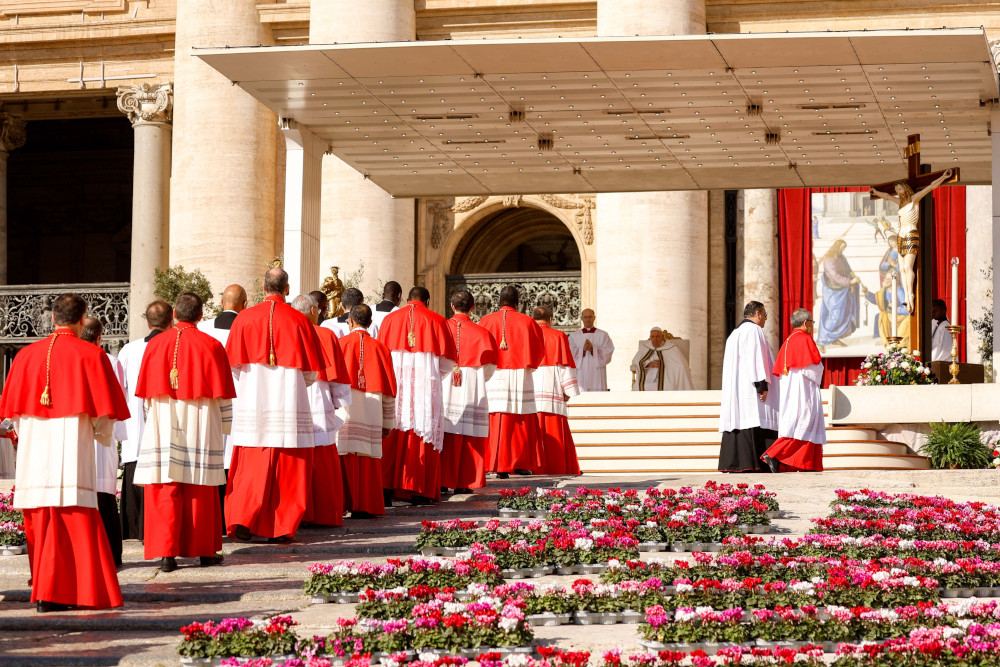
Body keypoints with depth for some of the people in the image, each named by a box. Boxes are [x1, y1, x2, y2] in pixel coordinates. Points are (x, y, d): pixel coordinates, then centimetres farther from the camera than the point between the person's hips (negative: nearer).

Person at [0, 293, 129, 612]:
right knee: (77, 524, -3)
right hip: (73, 452, -4)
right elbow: (104, 411, -3)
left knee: (42, 525, 8)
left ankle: (45, 591, 8)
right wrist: (103, 436, 16)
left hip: (33, 453, 4)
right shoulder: (91, 355, -4)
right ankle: (84, 592, -8)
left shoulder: (26, 355, 6)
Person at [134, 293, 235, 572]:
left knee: (165, 491, 0)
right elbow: (222, 394, 1)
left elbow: (147, 392, 6)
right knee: (200, 492, 8)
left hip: (163, 428, 0)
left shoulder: (155, 345, 1)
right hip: (199, 429, 0)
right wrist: (225, 424, 13)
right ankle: (204, 550, 14)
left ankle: (166, 553, -6)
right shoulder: (211, 346, -3)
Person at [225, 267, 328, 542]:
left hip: (252, 403, 1)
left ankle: (242, 519, -9)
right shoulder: (299, 321, -2)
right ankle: (282, 527, 4)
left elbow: (234, 365, 3)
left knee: (251, 466, 4)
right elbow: (311, 370, 3)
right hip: (289, 404, -1)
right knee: (286, 470, 4)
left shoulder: (244, 318, 0)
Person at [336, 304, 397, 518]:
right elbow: (389, 388, 9)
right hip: (371, 414, 2)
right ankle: (365, 506, 2)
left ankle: (343, 503, -4)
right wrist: (388, 422, 15)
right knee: (367, 459, 3)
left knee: (345, 458, -1)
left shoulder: (340, 344, 2)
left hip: (345, 412, -2)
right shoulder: (380, 348, 7)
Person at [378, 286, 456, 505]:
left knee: (392, 437, 4)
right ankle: (420, 491, -1)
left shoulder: (390, 319, 8)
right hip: (426, 385, -2)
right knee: (422, 436, 2)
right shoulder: (436, 321, 2)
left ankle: (386, 488, 0)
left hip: (394, 382, 2)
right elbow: (446, 361, 2)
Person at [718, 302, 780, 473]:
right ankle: (751, 464, -21)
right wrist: (762, 386, -20)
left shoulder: (734, 334, 22)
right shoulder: (754, 330, -6)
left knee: (738, 420, 4)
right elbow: (756, 359, -16)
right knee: (754, 423, -13)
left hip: (735, 390, 9)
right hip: (751, 386, -9)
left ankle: (733, 464, -2)